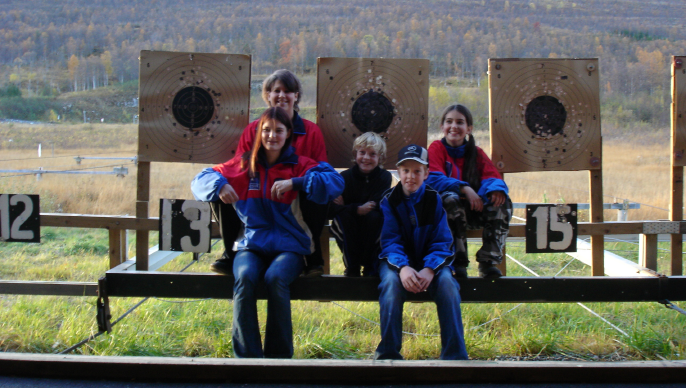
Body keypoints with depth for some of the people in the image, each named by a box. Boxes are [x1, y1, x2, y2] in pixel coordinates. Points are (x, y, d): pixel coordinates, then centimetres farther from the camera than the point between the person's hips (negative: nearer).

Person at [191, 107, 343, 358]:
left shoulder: (301, 166, 8)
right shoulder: (243, 165, 16)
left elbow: (336, 183, -7)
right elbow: (201, 180, 17)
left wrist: (294, 182, -17)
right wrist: (219, 186, -7)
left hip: (289, 245, -2)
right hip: (251, 243, 2)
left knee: (276, 277, -33)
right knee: (244, 277, -31)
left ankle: (279, 355, -18)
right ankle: (247, 355, -22)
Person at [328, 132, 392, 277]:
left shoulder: (385, 177, -8)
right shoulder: (345, 176, -7)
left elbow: (376, 206, -21)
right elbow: (331, 210, -17)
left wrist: (348, 206, -21)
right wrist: (357, 209, -31)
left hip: (373, 232, 0)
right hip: (348, 232, 1)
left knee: (373, 216, -30)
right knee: (343, 215, -28)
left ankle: (370, 268, -12)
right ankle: (351, 268, -15)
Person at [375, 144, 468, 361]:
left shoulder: (434, 199, -1)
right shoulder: (389, 201, -2)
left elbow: (441, 243, -6)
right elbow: (390, 241, -10)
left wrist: (429, 269, -26)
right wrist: (402, 267, -31)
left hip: (431, 261, 1)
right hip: (398, 261, 0)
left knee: (447, 283, -31)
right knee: (391, 282, -34)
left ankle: (455, 355, -23)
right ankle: (388, 354, -24)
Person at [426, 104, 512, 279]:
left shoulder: (476, 153, 8)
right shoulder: (437, 148, -2)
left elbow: (492, 177, -5)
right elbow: (433, 180, -16)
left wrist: (496, 189, -31)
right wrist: (464, 188, -30)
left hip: (473, 210, 4)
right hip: (445, 211, -3)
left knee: (502, 203, -21)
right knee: (450, 198, -36)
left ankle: (488, 261, -16)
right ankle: (458, 262, -26)